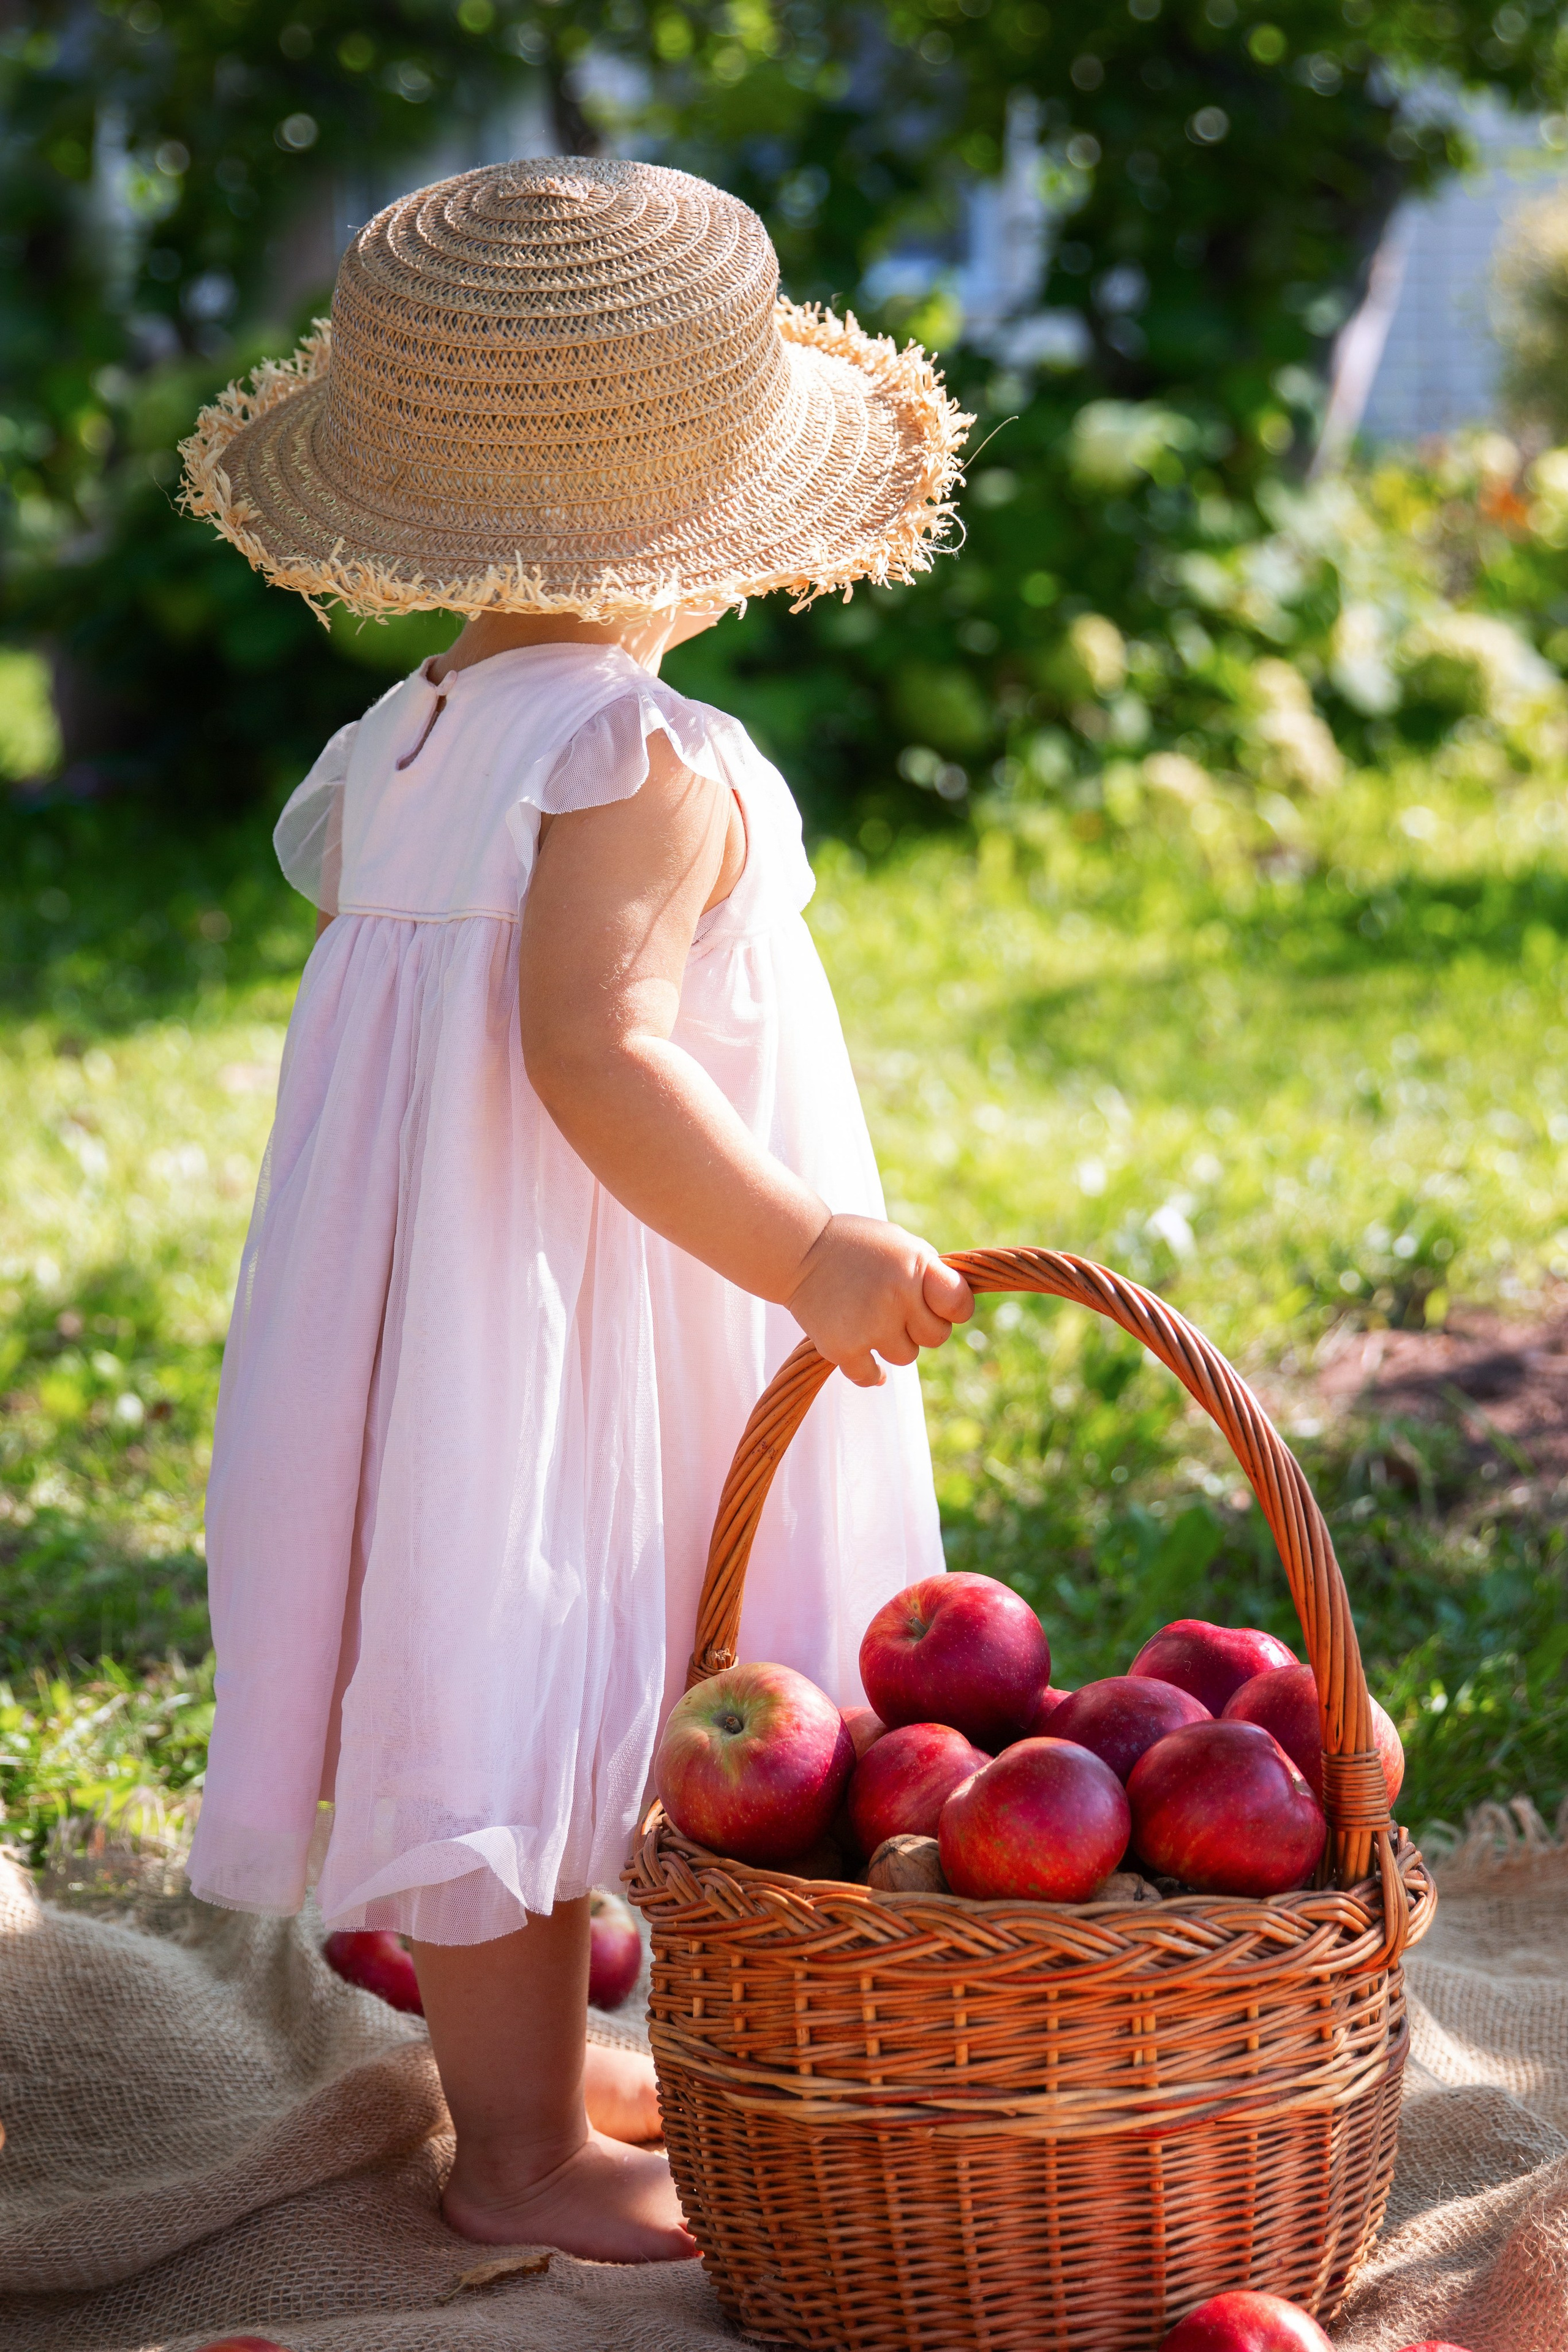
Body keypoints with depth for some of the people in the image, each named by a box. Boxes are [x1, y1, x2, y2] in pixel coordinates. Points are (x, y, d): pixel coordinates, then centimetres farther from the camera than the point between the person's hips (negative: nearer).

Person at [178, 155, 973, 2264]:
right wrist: (804, 1253, -32)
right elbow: (595, 1056, -29)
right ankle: (520, 2151, 10)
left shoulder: (401, 749, 8)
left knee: (517, 1698, 19)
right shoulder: (640, 764, -19)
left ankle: (535, 2064, 34)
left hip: (432, 1303, 9)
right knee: (523, 1703, -1)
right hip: (561, 1325, -9)